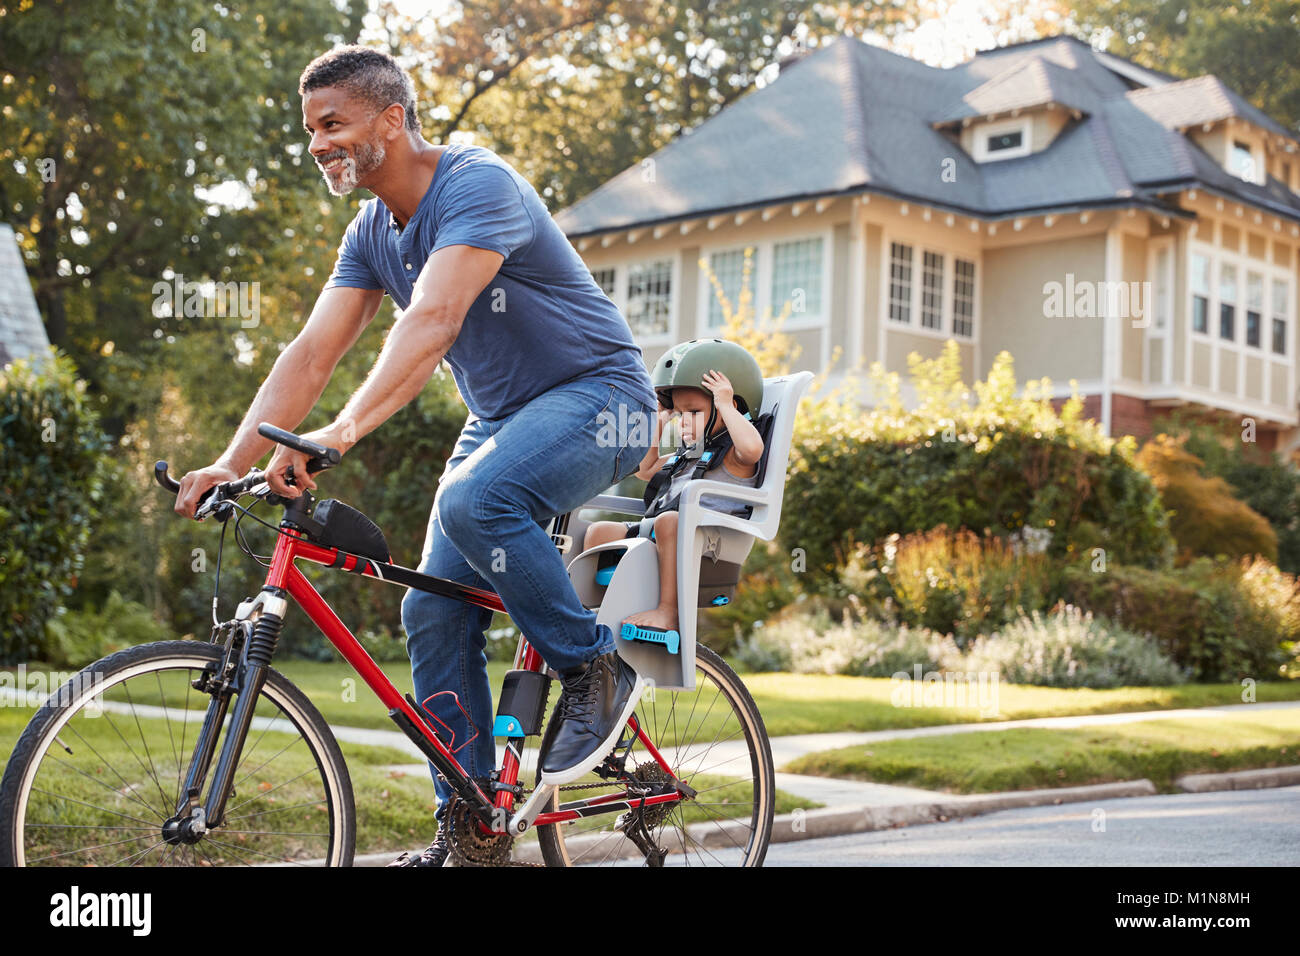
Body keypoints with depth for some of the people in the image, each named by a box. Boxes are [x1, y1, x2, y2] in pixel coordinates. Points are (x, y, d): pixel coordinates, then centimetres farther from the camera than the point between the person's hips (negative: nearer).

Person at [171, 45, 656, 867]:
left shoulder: (478, 184, -22)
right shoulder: (372, 235, 4)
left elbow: (434, 320, -37)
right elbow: (312, 354, -3)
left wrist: (346, 429, -49)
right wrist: (232, 463, -15)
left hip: (596, 394, -8)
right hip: (501, 419, 8)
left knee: (472, 501, -36)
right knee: (434, 614, -2)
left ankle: (595, 669, -15)